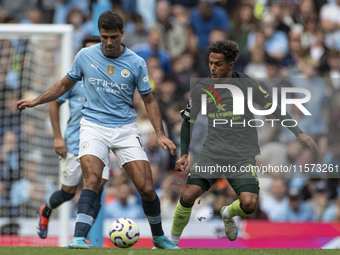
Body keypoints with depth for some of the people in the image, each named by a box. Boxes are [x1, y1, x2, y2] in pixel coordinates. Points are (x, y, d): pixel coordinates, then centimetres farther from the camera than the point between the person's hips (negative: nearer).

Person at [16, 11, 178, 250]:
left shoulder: (136, 63, -2)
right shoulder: (85, 56, 0)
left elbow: (149, 100, 7)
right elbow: (65, 84, 16)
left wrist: (160, 134, -2)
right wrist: (35, 101, 9)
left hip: (125, 129, 1)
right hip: (94, 126, -1)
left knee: (146, 188, -6)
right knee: (92, 180, -25)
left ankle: (159, 236, 18)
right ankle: (79, 239, -30)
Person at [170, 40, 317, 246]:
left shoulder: (246, 85, -5)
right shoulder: (201, 90, 2)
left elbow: (274, 109, 4)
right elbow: (188, 121, 16)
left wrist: (299, 133, 0)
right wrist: (185, 154, 11)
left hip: (242, 157, -1)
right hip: (211, 155, 2)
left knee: (249, 204, -20)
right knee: (189, 195, -18)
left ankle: (228, 214, 17)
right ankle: (173, 239, 5)